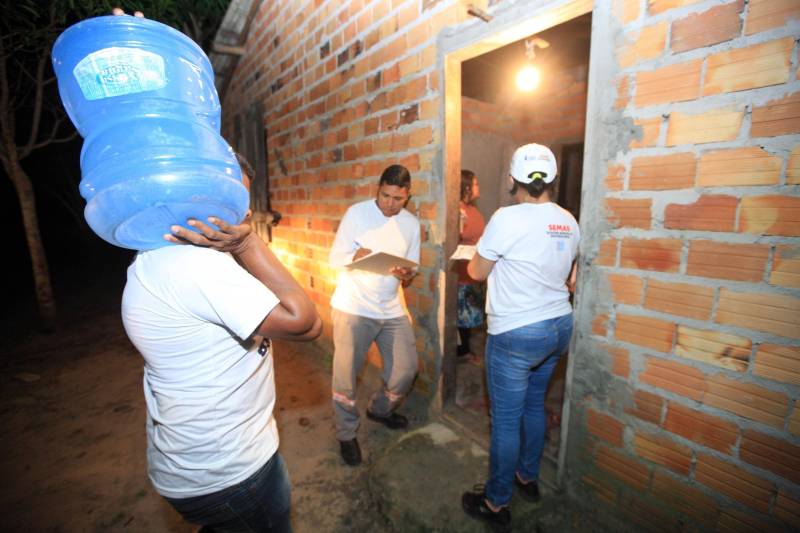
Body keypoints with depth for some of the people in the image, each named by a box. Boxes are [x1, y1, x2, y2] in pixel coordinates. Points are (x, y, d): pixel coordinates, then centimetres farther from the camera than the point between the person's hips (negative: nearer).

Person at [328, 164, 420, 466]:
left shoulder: (412, 223, 5)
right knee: (345, 375, 5)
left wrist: (406, 276, -18)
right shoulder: (357, 213, -8)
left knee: (407, 369, 9)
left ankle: (380, 409, 39)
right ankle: (347, 434, 30)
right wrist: (355, 256, -29)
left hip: (392, 309, 4)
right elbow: (335, 258, -8)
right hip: (352, 308, -4)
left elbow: (412, 269, 6)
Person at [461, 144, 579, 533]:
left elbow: (476, 272, -7)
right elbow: (568, 277, 15)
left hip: (517, 334, -7)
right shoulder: (569, 222, 4)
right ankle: (528, 478, 44)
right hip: (559, 326, 8)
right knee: (534, 406, 24)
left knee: (505, 419, 7)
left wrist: (491, 258, 14)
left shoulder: (508, 218, -18)